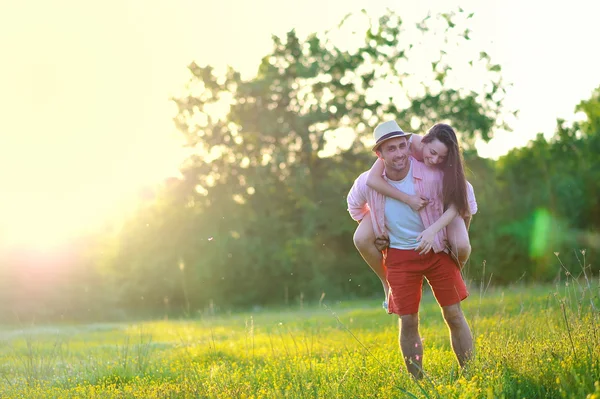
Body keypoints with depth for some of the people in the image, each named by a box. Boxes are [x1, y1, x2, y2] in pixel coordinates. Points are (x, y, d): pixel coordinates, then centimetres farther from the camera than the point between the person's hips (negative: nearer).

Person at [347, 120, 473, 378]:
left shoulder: (431, 174, -20)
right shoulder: (368, 183, -13)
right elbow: (355, 207, 12)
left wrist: (434, 228, -19)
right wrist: (374, 231, 7)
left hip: (437, 250, -1)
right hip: (400, 257, 1)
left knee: (454, 315, -1)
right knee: (408, 322, 1)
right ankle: (417, 382, 13)